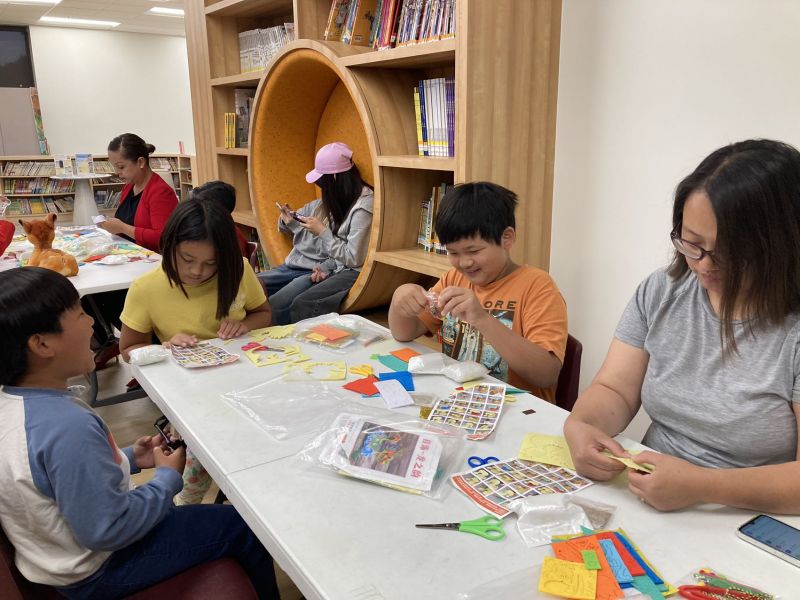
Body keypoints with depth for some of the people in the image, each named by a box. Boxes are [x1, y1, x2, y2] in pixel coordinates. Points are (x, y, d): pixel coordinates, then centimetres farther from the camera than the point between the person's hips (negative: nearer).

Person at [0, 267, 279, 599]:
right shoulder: (69, 427, -36)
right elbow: (106, 530, -29)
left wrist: (130, 459, 3)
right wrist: (168, 477, -16)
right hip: (95, 571, -9)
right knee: (244, 528, 1)